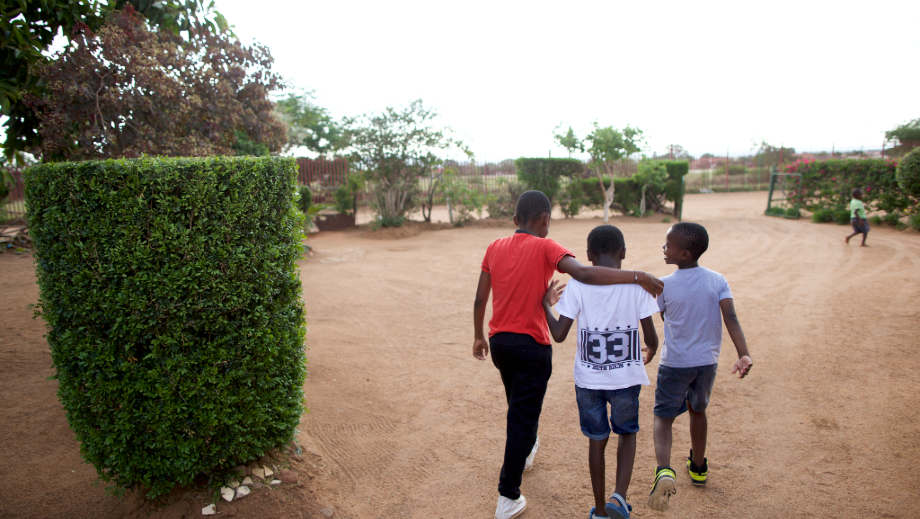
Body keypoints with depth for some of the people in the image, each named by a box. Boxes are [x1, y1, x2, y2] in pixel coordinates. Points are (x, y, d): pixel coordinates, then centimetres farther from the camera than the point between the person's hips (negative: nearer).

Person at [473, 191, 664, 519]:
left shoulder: (494, 248, 2)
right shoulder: (545, 248, -13)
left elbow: (480, 300, 6)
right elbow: (583, 274, -29)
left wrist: (479, 337, 18)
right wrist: (636, 277, -27)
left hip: (499, 342, 6)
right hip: (531, 346, -6)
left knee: (518, 407, 27)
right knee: (523, 417, 4)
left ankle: (524, 452, 52)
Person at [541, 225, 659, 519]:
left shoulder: (577, 286, -9)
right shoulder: (637, 284, -8)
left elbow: (559, 335, -11)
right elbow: (651, 338, -5)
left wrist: (546, 303, 6)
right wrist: (650, 351, 18)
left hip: (588, 379, 0)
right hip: (626, 377, 0)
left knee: (597, 440, 17)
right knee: (627, 432, 24)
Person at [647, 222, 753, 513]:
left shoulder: (664, 286, -12)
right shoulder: (717, 281, -5)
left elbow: (665, 320, 2)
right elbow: (731, 318, -16)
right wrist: (744, 354, -21)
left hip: (674, 363, -4)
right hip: (707, 361, 4)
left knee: (663, 417, 6)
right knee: (697, 411, 26)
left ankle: (664, 470, -19)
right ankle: (698, 468, 42)